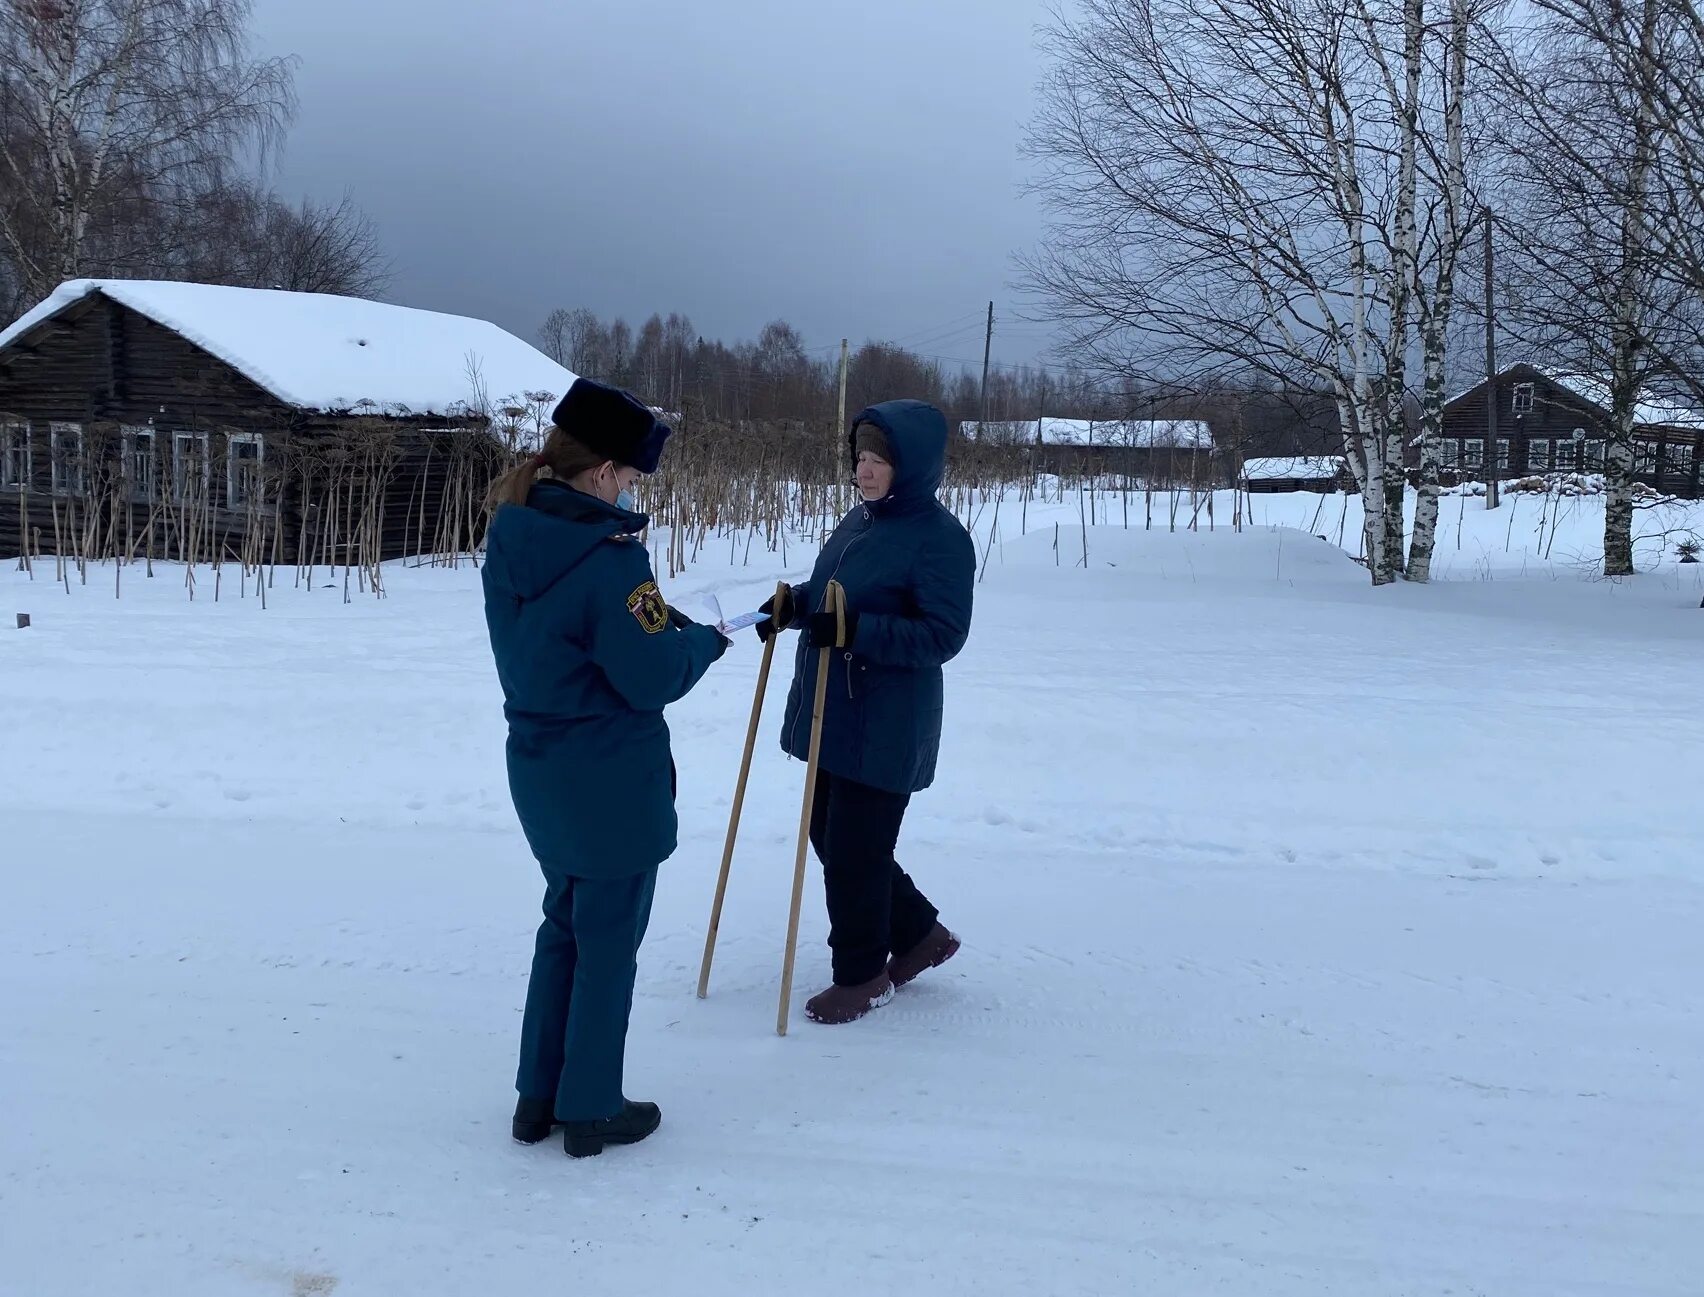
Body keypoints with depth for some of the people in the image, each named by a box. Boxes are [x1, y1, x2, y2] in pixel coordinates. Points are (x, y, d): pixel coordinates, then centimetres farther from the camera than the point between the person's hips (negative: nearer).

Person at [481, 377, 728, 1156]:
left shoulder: (510, 541, 1)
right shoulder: (608, 557, -24)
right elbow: (652, 678, -21)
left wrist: (660, 619, 4)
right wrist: (703, 641, -2)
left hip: (537, 767, 8)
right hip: (611, 779, -8)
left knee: (563, 926, 22)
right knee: (608, 943, 8)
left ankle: (540, 1096, 31)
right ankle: (591, 1111, 22)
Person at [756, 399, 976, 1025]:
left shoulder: (940, 537, -16)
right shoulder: (859, 520, 9)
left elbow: (943, 634, -21)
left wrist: (855, 630, -31)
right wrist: (790, 603, -1)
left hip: (886, 730, -9)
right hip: (831, 715, 9)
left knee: (853, 851, 2)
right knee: (831, 838, 18)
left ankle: (862, 974, 25)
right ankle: (919, 934, 36)